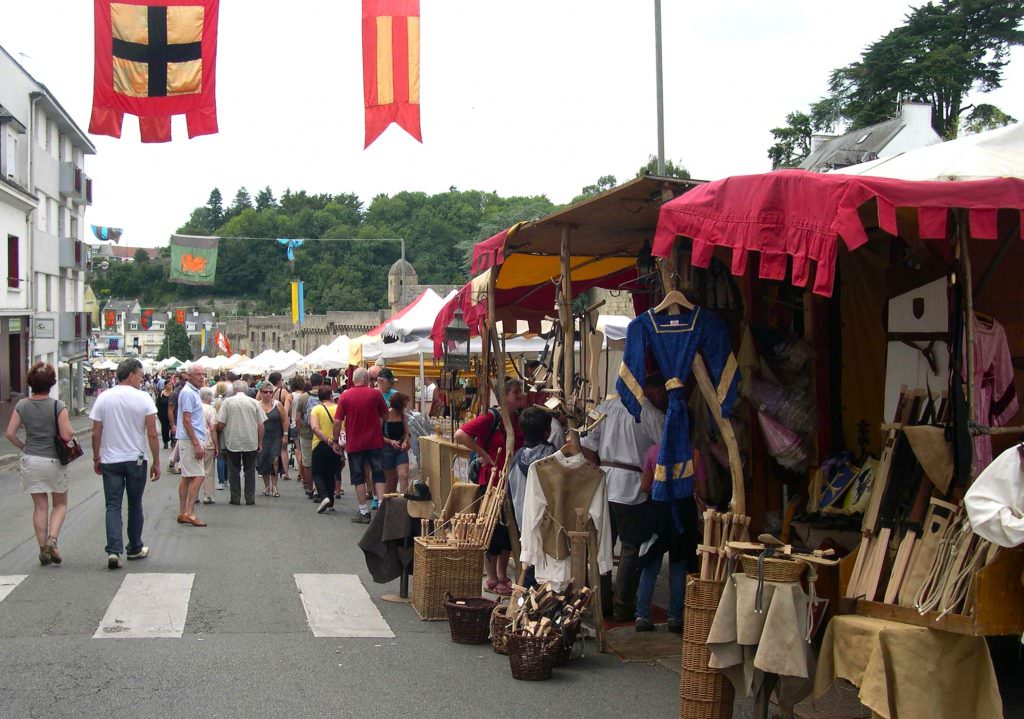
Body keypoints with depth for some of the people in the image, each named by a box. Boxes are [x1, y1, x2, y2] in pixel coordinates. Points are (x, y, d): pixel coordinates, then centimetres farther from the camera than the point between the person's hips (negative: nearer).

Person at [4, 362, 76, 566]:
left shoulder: (22, 405, -3)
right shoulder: (57, 406, -14)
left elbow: (10, 433, -4)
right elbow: (67, 435, -18)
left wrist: (24, 447, 11)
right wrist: (71, 432, 3)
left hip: (30, 460, 3)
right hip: (54, 460, -3)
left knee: (40, 506, 11)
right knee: (60, 504, 14)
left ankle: (43, 548, 11)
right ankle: (52, 539, -6)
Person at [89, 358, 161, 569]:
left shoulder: (103, 398, -1)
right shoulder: (143, 398, -7)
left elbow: (96, 434, 0)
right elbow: (152, 435, -8)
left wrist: (96, 459, 13)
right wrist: (156, 462, 0)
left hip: (110, 461, 1)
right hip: (136, 460, -1)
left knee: (113, 506, 2)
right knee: (135, 505, 14)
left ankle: (113, 550, -13)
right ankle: (135, 548, 25)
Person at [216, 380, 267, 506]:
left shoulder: (227, 402, -3)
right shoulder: (254, 402, 0)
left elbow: (220, 424, -6)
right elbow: (261, 425, 0)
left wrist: (218, 433, 15)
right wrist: (260, 443, 8)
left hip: (232, 442, -1)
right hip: (251, 443, 1)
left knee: (234, 471, 8)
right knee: (250, 471, 9)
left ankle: (235, 498, 9)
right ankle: (250, 498, 8)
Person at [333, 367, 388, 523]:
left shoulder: (345, 396, -4)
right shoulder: (375, 394, -3)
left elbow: (337, 422, -7)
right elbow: (385, 415, 7)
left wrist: (335, 440, 4)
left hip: (354, 444, 0)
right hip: (375, 442, 0)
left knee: (359, 478, 7)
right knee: (378, 475, 7)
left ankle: (364, 512, 7)